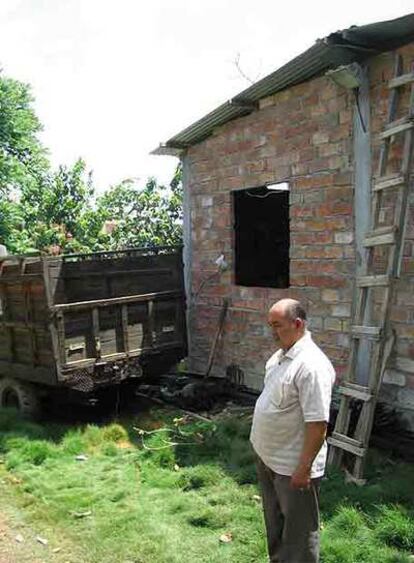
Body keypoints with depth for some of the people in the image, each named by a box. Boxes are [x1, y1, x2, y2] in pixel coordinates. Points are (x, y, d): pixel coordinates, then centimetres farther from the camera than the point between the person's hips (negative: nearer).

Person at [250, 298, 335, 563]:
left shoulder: (311, 365, -27)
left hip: (293, 466, -9)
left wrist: (304, 467, -23)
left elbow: (318, 423, -27)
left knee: (299, 529, 10)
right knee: (274, 520, 26)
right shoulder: (281, 355, 4)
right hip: (269, 457, 9)